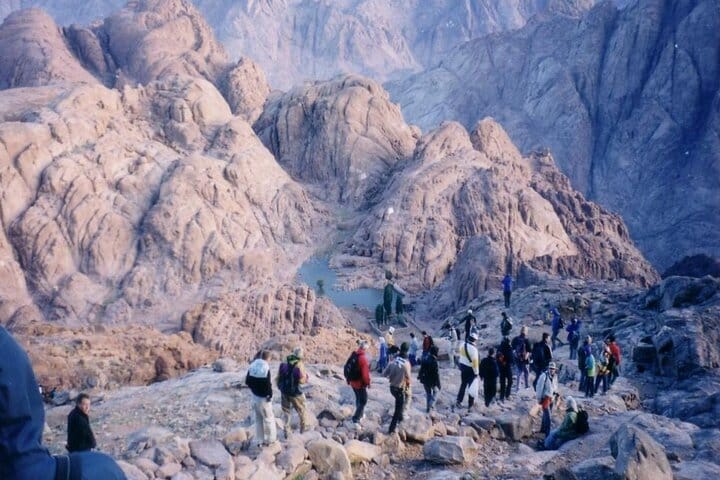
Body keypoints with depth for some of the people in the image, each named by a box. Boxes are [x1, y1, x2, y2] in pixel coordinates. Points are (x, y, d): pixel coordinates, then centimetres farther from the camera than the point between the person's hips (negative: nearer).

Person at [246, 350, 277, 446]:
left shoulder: (252, 366, -1)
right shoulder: (266, 368, -21)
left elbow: (247, 381, 4)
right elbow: (268, 384, -23)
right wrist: (270, 395, -9)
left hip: (255, 396, 6)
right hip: (264, 397, -6)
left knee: (258, 419, 16)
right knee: (268, 418, 10)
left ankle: (260, 440, 22)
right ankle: (271, 439, 20)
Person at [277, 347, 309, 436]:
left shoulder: (284, 362, -5)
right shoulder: (299, 364, -20)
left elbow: (279, 376, 2)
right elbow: (302, 380, -21)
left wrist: (280, 386, 14)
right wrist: (306, 376, -3)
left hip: (284, 391, 4)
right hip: (295, 392, -4)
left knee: (286, 411, 16)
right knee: (301, 410, 19)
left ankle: (286, 430, 11)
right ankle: (303, 427, 33)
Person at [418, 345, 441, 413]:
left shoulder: (424, 359, -7)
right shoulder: (434, 361, -26)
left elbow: (421, 369, 6)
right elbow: (436, 374, -23)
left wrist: (419, 376, 25)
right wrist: (438, 384, -16)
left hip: (425, 380, 5)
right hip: (433, 381, -5)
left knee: (428, 393, 23)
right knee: (435, 392, 20)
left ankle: (428, 407, 30)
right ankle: (431, 406, 7)